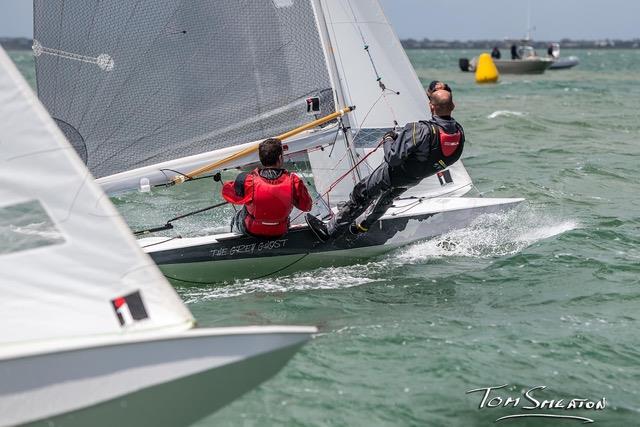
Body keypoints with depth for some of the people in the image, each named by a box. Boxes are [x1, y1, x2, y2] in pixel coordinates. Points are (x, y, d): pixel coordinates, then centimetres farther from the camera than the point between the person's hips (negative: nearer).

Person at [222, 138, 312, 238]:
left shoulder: (248, 181, -30)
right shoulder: (293, 182, -27)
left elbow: (227, 192, -10)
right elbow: (306, 206, -11)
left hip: (252, 231, -1)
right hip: (280, 233, 1)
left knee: (236, 219, 34)